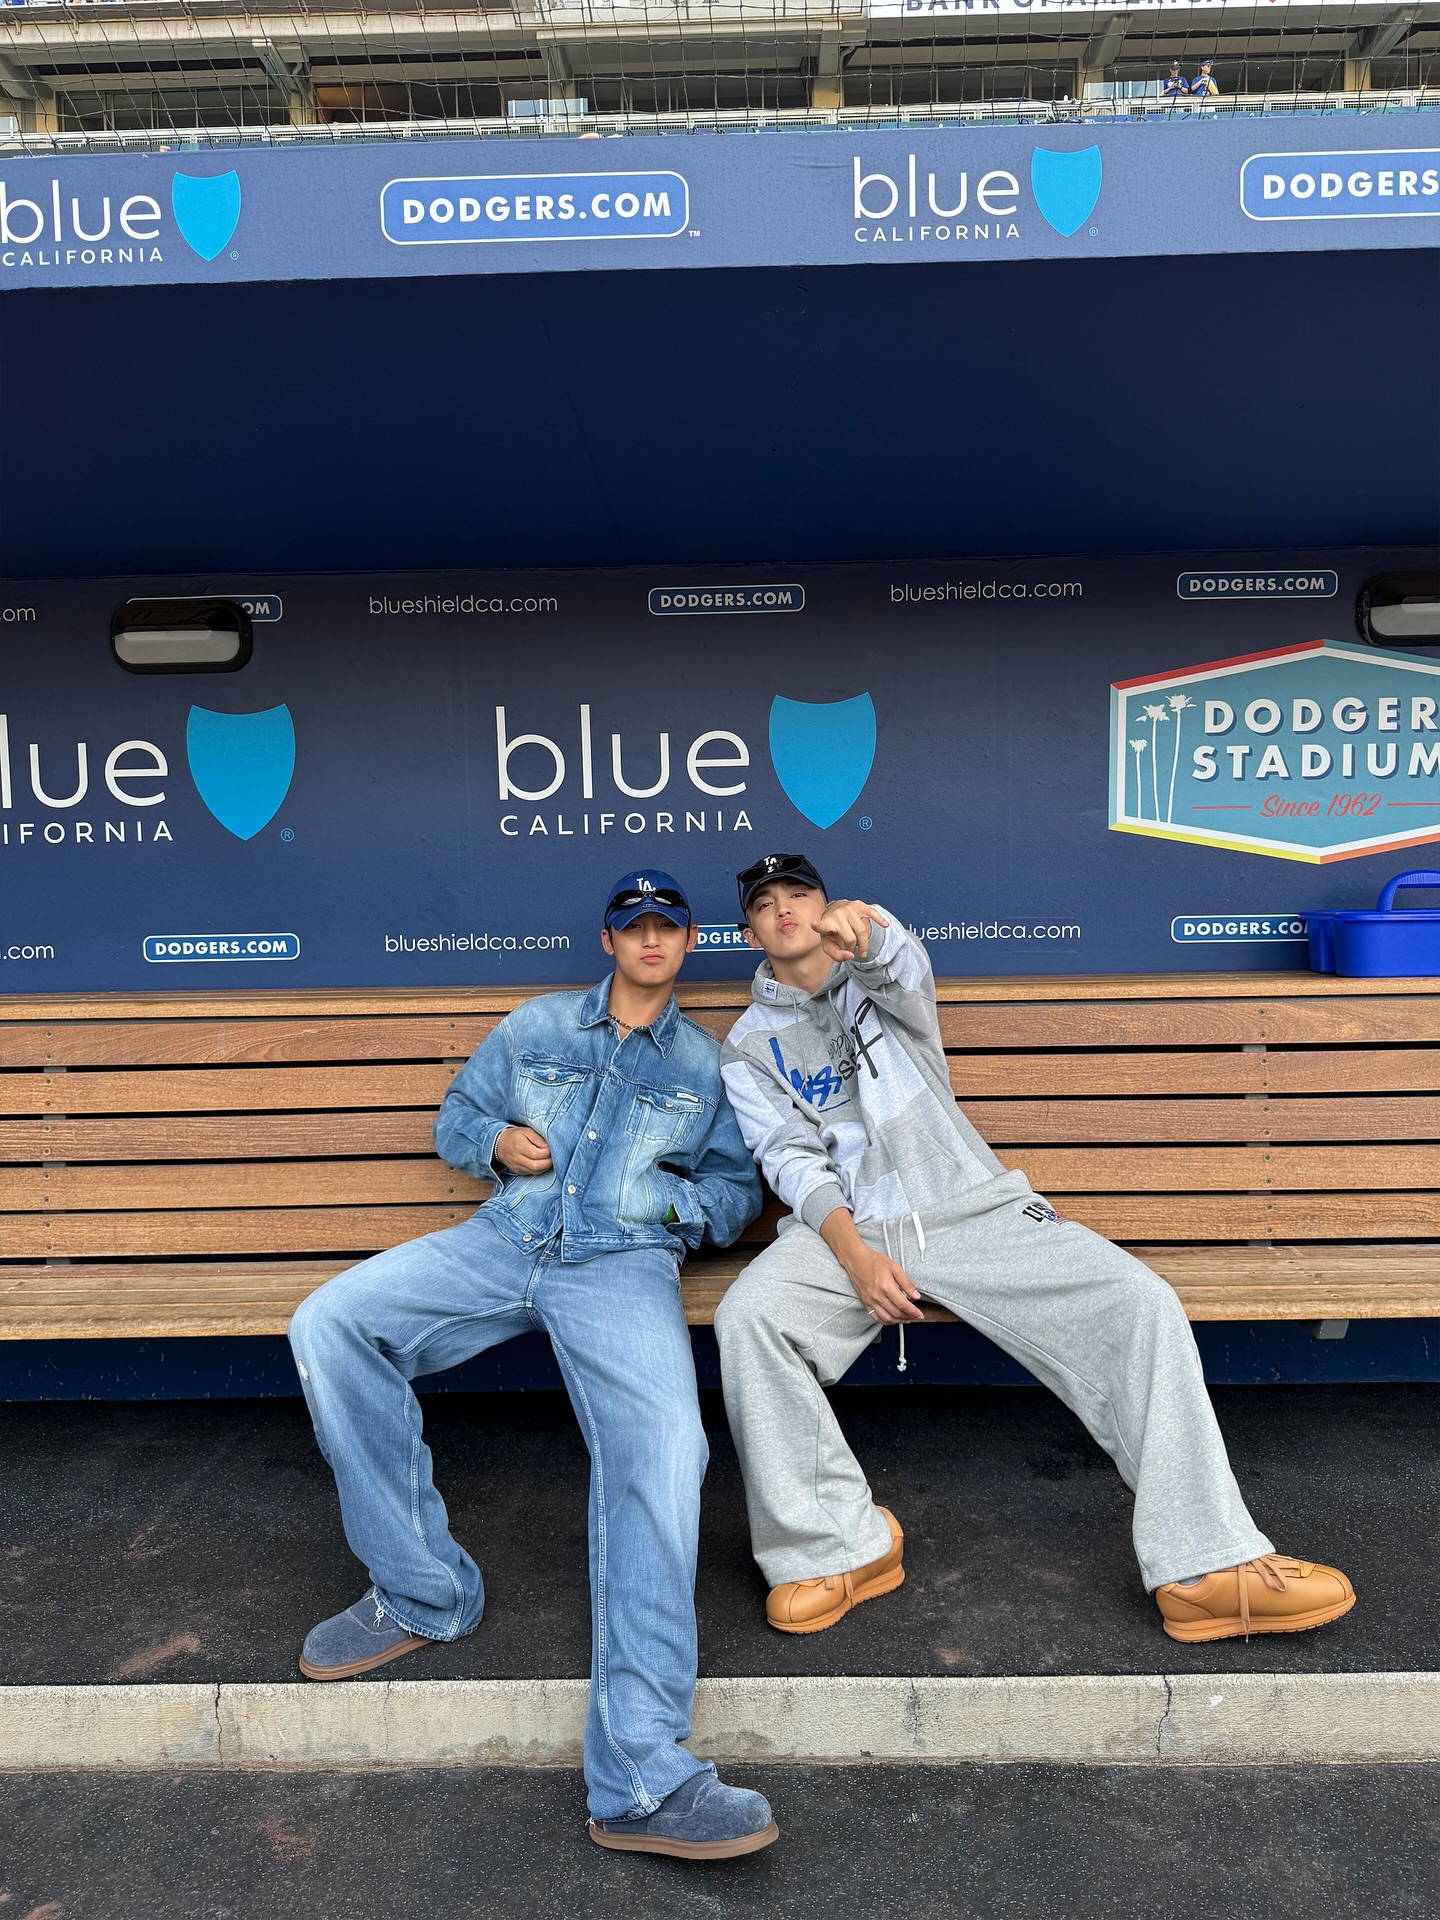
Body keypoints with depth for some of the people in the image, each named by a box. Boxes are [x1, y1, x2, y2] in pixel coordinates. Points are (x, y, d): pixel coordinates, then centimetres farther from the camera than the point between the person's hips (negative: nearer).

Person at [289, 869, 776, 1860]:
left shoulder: (707, 1064, 18)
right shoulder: (535, 1025, 20)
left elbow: (737, 1193, 17)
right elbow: (455, 1117, 24)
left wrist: (659, 1193, -4)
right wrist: (496, 1142, 1)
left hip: (624, 1266, -2)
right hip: (501, 1244, 3)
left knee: (662, 1442, -31)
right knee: (328, 1322, -21)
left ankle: (642, 1774, -30)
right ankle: (422, 1593, -8)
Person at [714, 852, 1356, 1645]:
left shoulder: (879, 974, 12)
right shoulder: (749, 1046, 12)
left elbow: (905, 964, -15)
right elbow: (792, 1160, -1)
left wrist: (863, 926, -42)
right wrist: (856, 1256, -19)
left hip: (975, 1209, 1)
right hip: (846, 1226, 0)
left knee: (1140, 1303, -19)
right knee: (746, 1317, -30)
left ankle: (1207, 1565, -13)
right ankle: (834, 1544, -15)